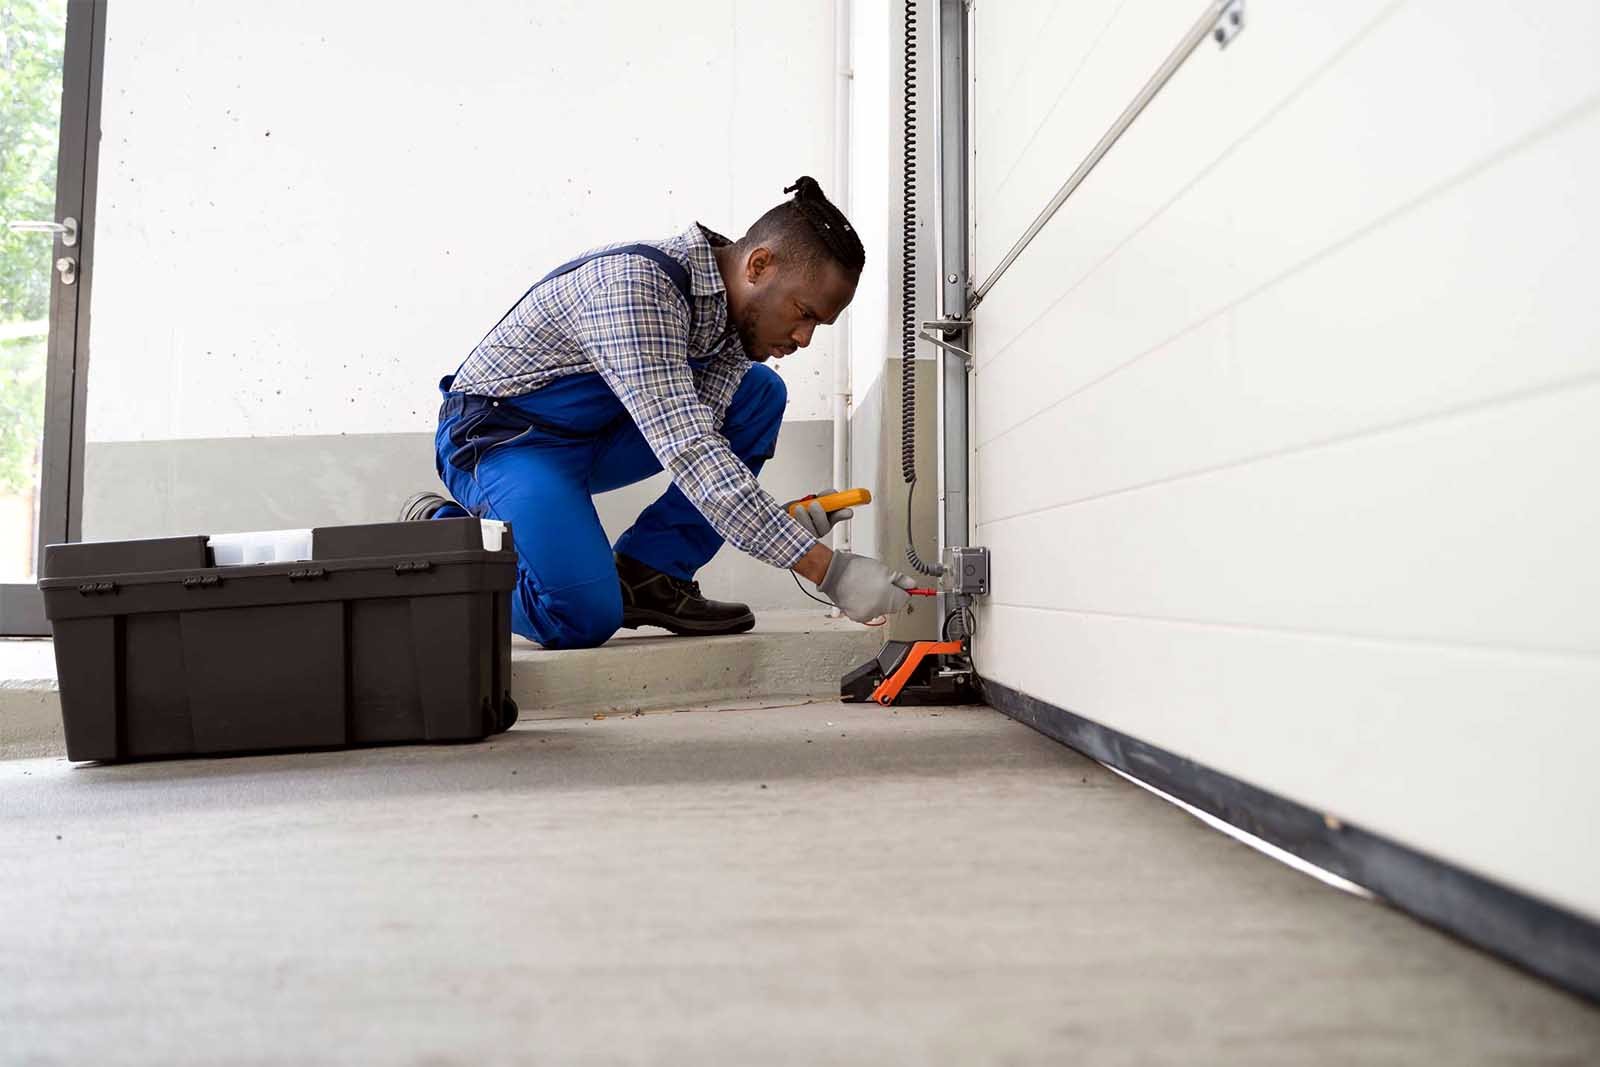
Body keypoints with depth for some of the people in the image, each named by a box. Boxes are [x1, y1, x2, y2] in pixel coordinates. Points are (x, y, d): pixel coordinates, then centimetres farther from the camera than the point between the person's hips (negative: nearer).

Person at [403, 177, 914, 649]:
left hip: (594, 434, 8)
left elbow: (705, 446, -6)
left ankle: (648, 574, -4)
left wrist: (782, 520, -24)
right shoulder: (635, 284, -31)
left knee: (760, 394, -5)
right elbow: (686, 451, -38)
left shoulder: (734, 315, -3)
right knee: (583, 618, -26)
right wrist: (828, 570, -41)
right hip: (499, 435, -8)